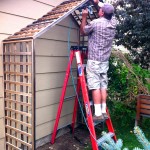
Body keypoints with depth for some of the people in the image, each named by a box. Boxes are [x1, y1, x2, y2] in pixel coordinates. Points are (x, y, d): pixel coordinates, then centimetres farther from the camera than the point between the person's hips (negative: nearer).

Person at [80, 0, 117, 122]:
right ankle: (103, 112, 14)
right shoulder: (113, 23, 8)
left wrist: (84, 17, 14)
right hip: (105, 61, 7)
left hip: (94, 60, -6)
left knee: (95, 86, -5)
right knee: (103, 86, 9)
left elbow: (83, 31, 6)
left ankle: (98, 114, -3)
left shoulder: (96, 23, -10)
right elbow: (109, 11, 30)